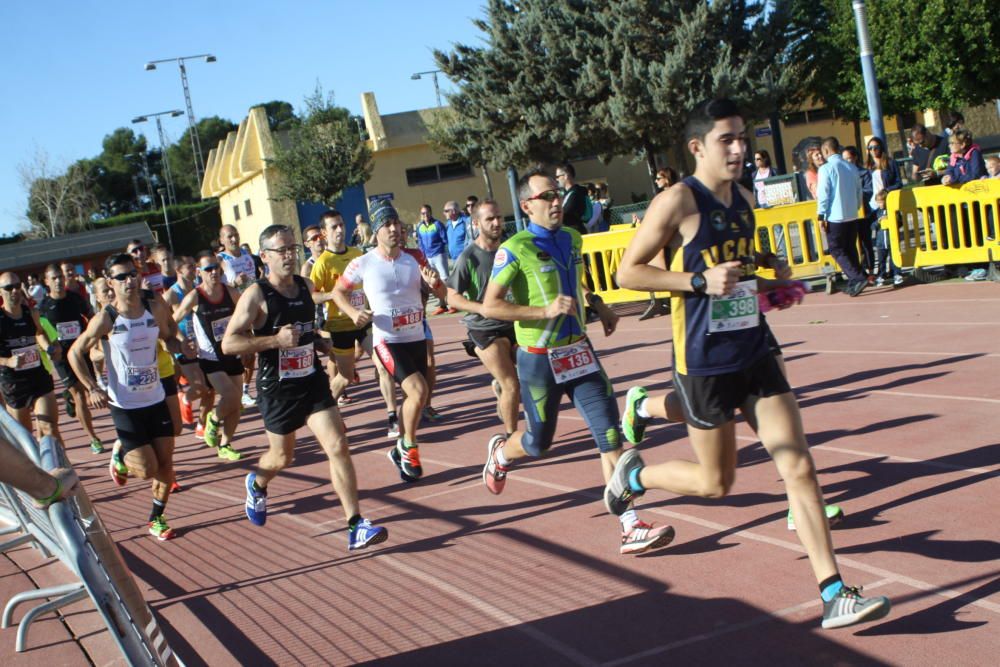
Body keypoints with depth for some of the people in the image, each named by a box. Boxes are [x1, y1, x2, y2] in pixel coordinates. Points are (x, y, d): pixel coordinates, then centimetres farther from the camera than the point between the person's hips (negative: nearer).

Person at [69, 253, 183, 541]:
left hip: (156, 399, 4)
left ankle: (157, 518, 24)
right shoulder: (105, 319, -15)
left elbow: (169, 337, 16)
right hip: (124, 406, -4)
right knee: (147, 469, -6)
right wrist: (92, 388, -14)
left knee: (165, 464, 5)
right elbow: (75, 353, -4)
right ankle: (120, 454, 28)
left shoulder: (156, 308, -4)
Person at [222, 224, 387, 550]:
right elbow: (228, 343, -19)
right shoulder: (256, 295, -13)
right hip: (278, 389, -4)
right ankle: (256, 484, 51)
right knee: (282, 456, 14)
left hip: (313, 382, 4)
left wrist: (321, 343, 11)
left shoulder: (306, 286, 6)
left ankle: (356, 526, -9)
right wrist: (275, 340, -27)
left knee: (338, 447, -10)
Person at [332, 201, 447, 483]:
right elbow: (338, 292, 5)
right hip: (388, 341, -5)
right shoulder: (363, 264, -9)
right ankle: (409, 447, 0)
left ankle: (401, 450, 34)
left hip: (417, 338, 5)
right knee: (418, 390, -22)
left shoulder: (415, 259, 1)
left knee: (416, 396, 13)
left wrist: (434, 283, -17)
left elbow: (442, 294, 7)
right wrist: (353, 312, -14)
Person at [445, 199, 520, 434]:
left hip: (514, 324, 5)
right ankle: (511, 438, 12)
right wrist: (485, 308, -25)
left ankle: (500, 387, 42)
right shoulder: (468, 258, -14)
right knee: (513, 386, -8)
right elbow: (453, 297, -13)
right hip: (485, 330, -5)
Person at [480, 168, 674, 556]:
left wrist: (596, 305, 11)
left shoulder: (572, 239, 6)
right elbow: (489, 307, -17)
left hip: (579, 351, 5)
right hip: (539, 360, -5)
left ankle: (630, 527, -4)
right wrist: (546, 311, -25)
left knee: (609, 433, -5)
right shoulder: (515, 250, -15)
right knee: (539, 443, 9)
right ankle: (499, 453, 46)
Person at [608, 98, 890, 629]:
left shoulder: (745, 200, 10)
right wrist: (700, 281, -22)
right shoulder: (678, 202, -13)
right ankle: (633, 474, 35)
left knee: (799, 467, -1)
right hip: (704, 361, -6)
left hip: (754, 353, 6)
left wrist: (766, 287, 8)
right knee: (715, 482, 6)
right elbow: (627, 272, -14)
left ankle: (834, 595, 2)